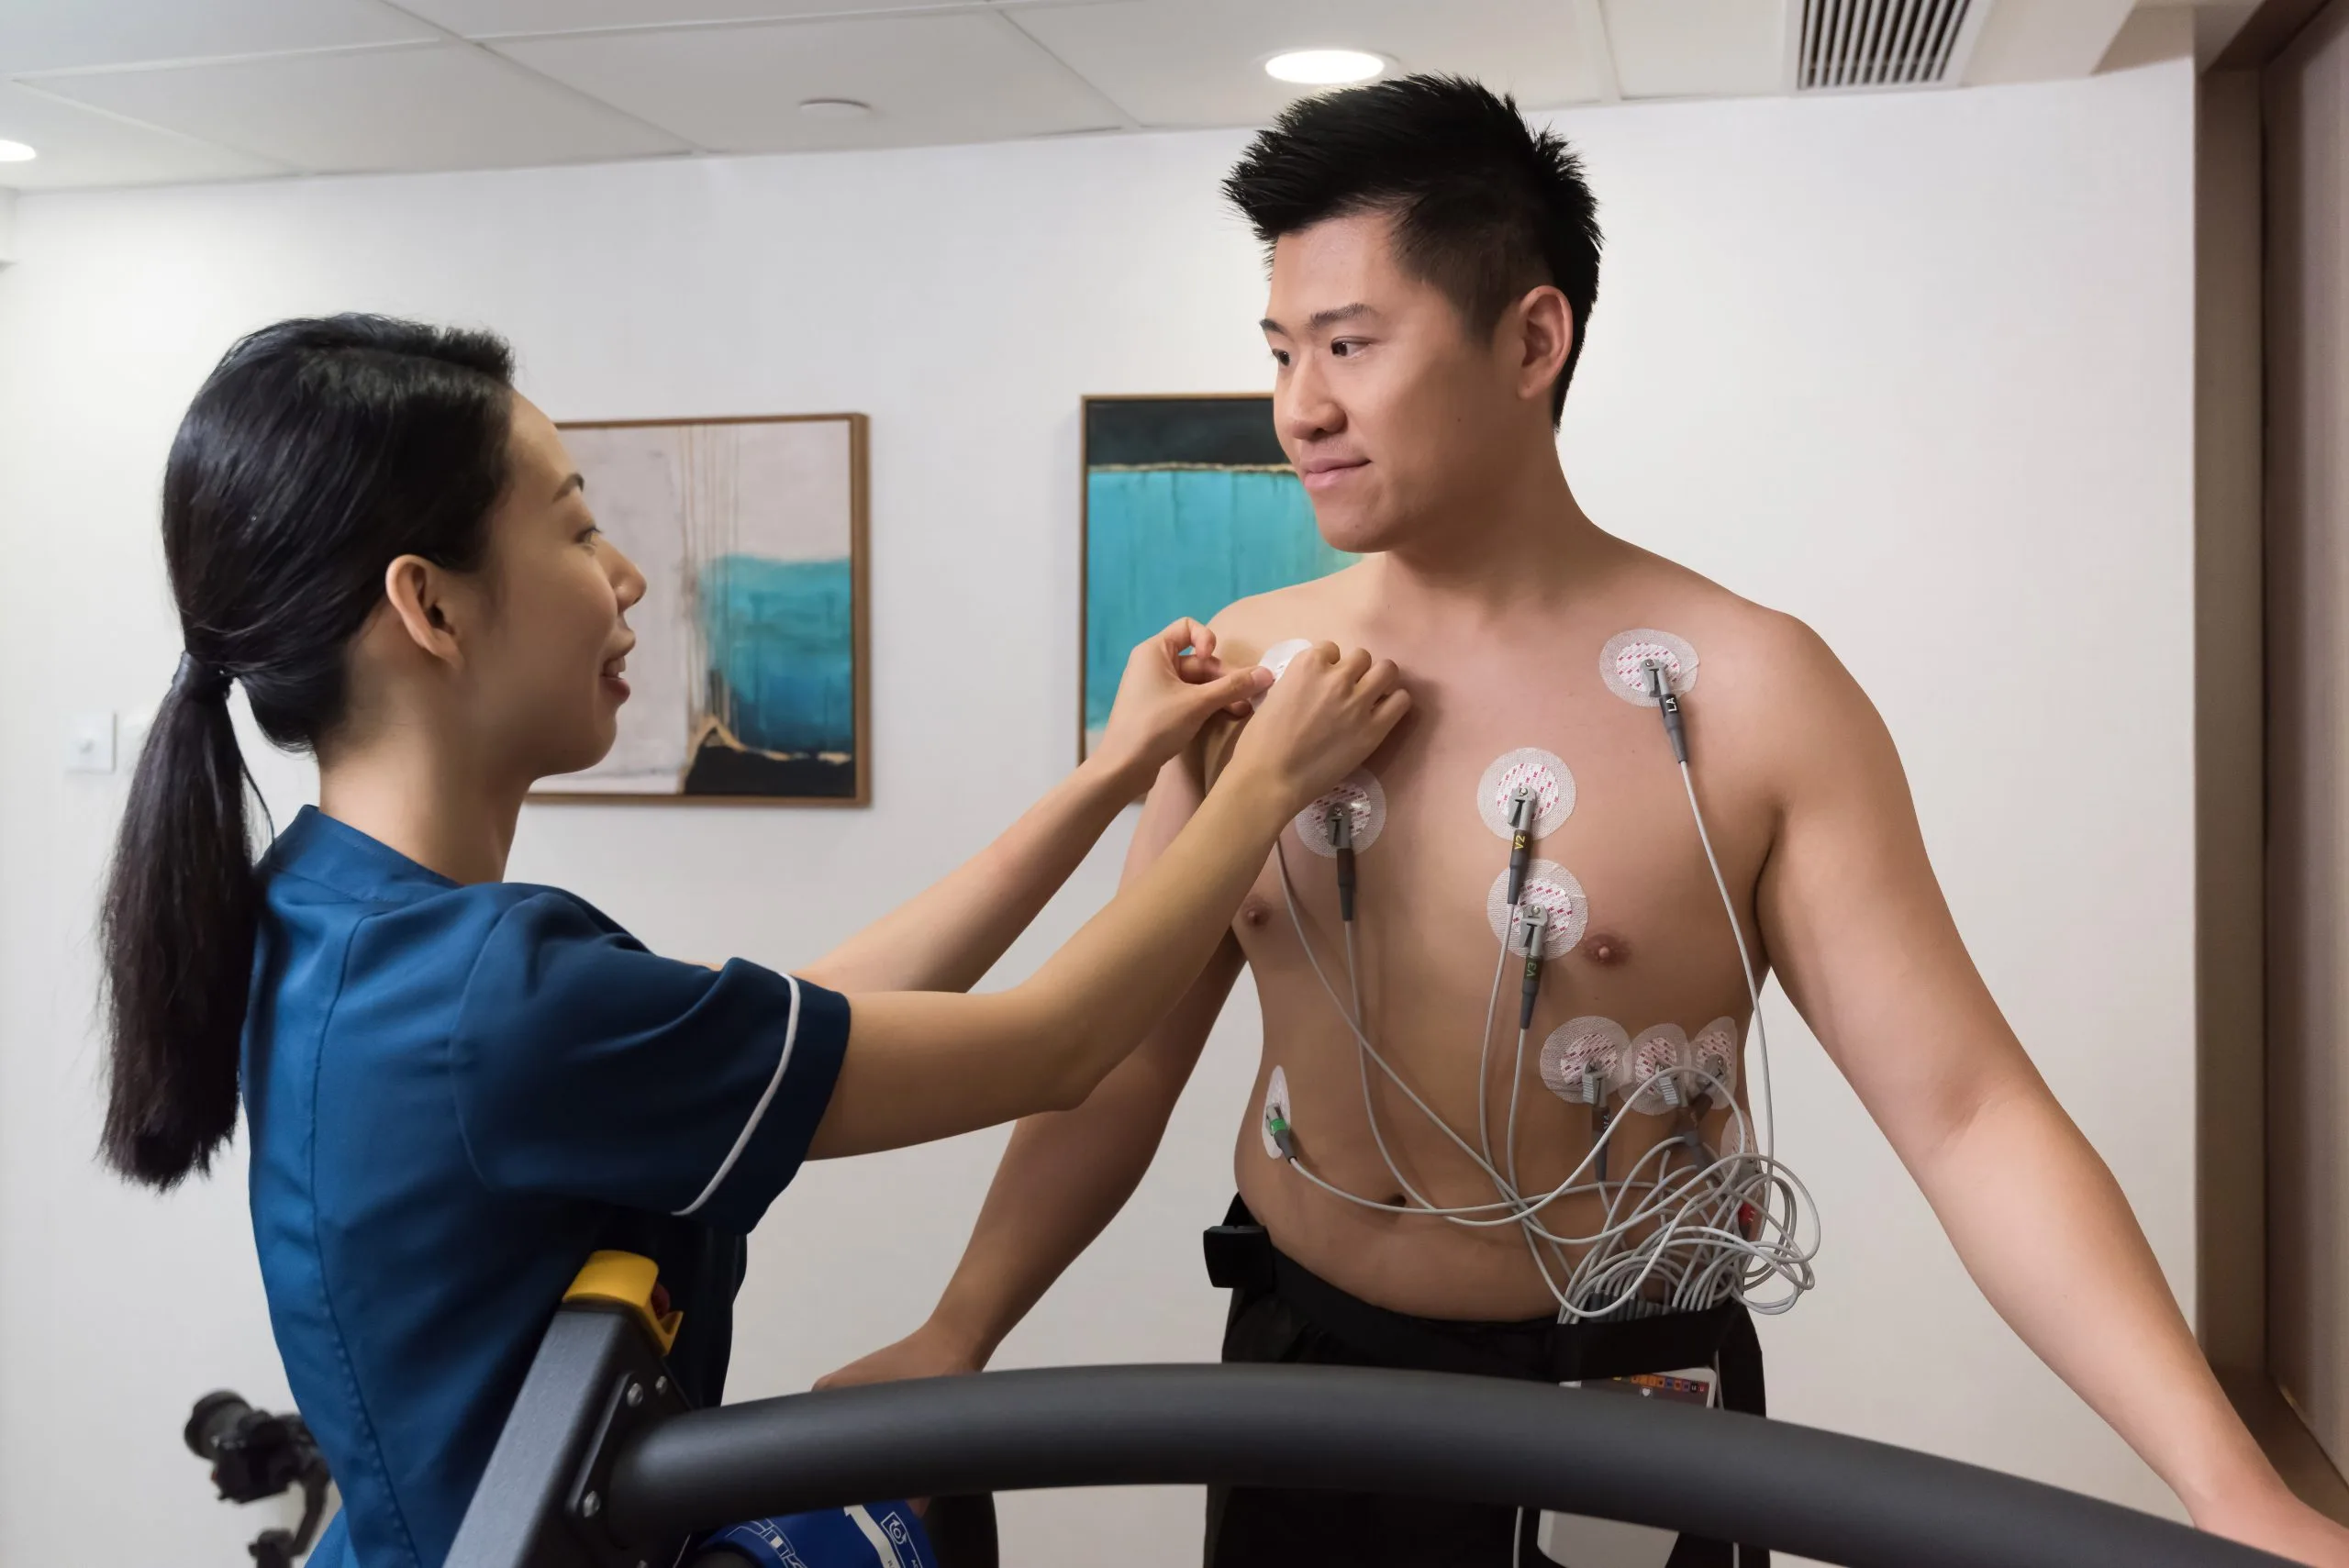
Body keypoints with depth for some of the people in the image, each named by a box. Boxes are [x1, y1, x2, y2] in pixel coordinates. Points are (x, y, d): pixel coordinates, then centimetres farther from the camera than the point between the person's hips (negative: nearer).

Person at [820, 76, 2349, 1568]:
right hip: (1298, 1363, 3)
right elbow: (1126, 1056, 0)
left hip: (1628, 1402, -2)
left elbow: (1967, 1114, -14)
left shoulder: (1752, 694, -13)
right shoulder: (1246, 669, -4)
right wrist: (959, 1334, -8)